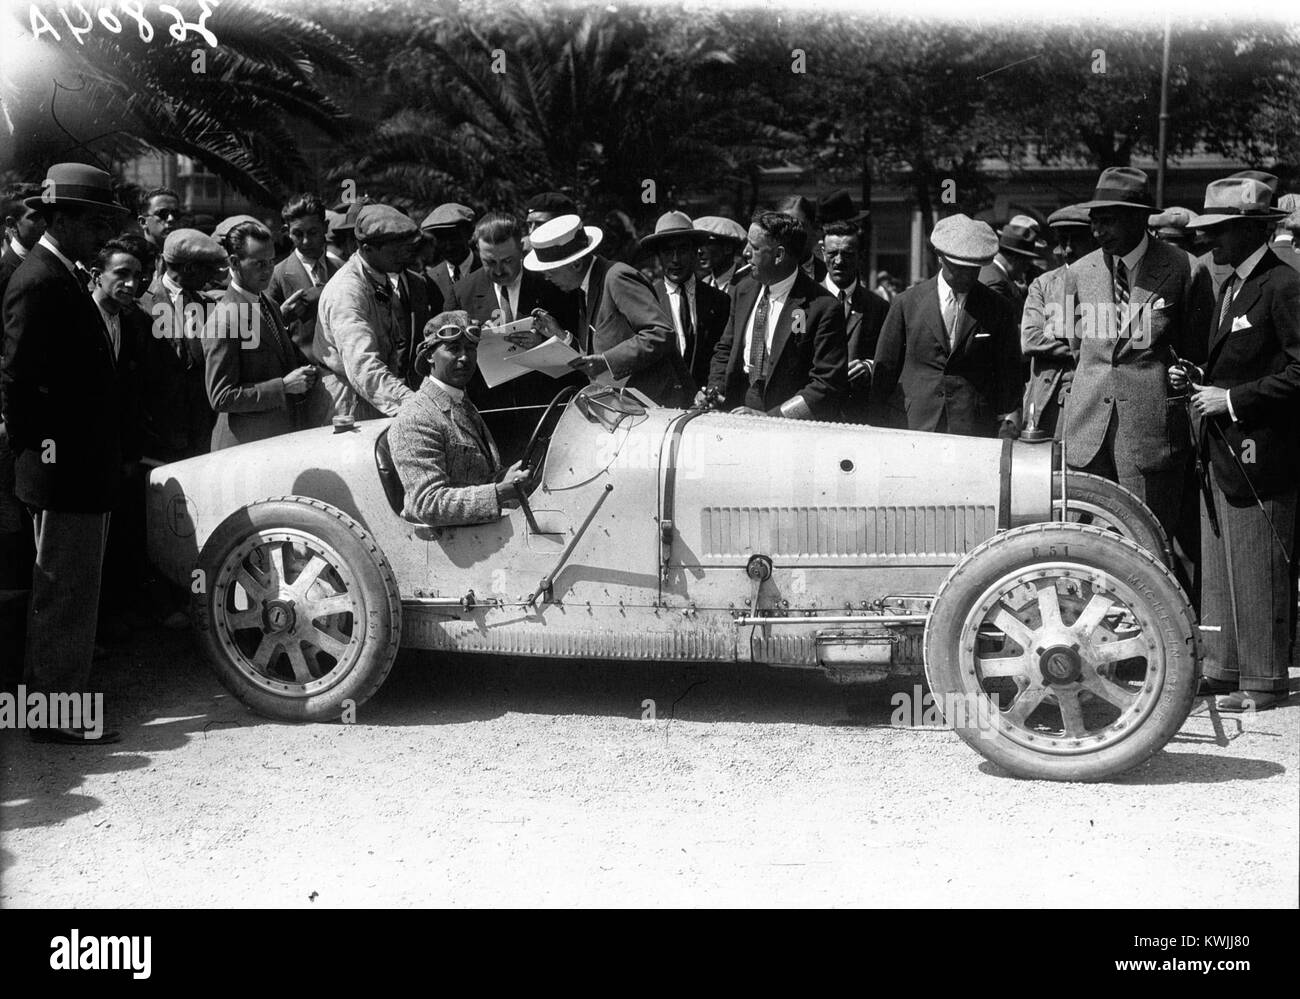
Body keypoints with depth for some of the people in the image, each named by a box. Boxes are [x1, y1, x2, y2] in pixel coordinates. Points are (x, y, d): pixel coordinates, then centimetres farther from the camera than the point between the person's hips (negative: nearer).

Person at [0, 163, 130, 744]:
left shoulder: (65, 280, 15)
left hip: (83, 471, 10)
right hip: (62, 473, -10)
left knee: (69, 592, 17)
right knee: (65, 593, -2)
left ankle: (49, 696, 29)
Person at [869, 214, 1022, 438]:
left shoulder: (997, 308, 6)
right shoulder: (907, 303, 6)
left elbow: (1008, 373, 11)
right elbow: (885, 368, 11)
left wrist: (1009, 423, 5)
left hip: (977, 429, 0)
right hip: (919, 426, 0)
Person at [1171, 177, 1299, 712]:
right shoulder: (1230, 287, 16)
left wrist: (1232, 400, -18)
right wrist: (1197, 378, 7)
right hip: (1221, 448, 9)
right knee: (1217, 564, 13)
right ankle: (1223, 666, 22)